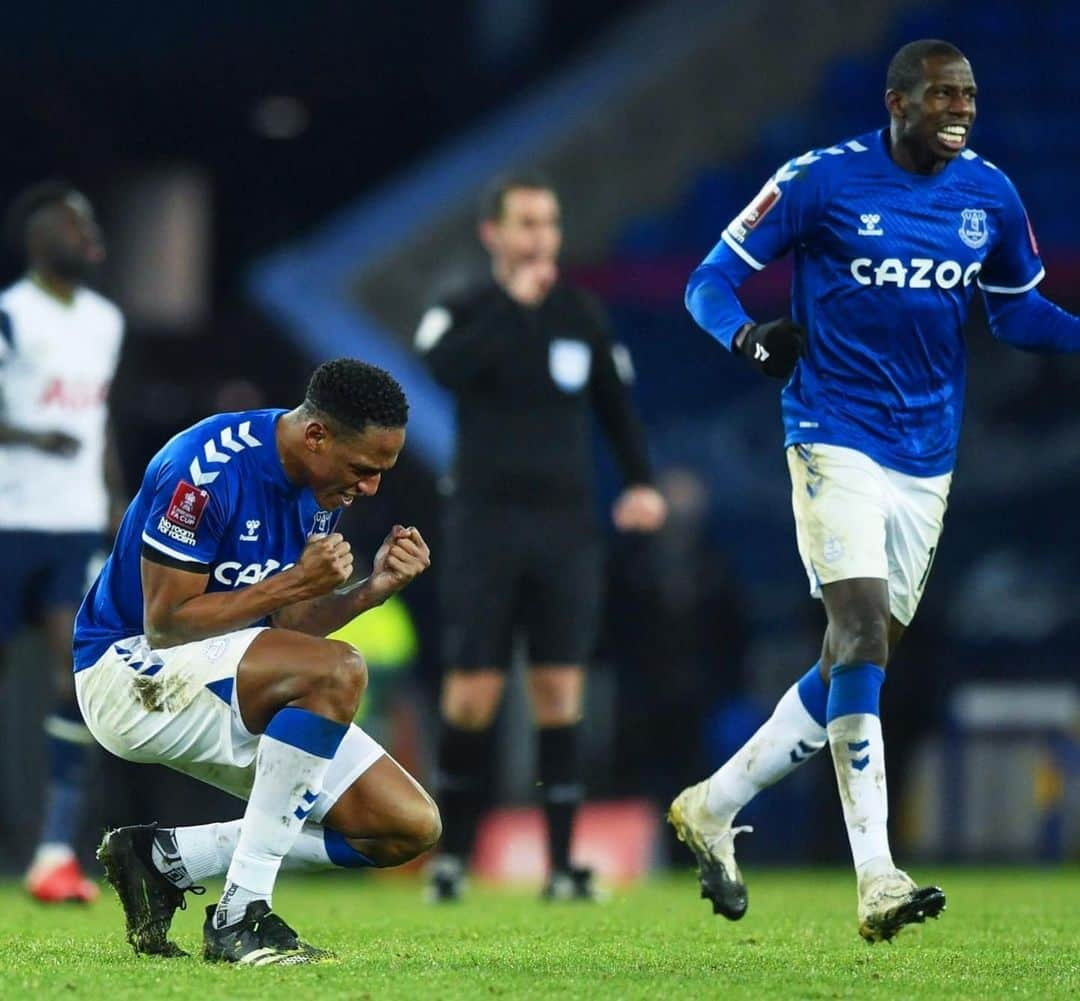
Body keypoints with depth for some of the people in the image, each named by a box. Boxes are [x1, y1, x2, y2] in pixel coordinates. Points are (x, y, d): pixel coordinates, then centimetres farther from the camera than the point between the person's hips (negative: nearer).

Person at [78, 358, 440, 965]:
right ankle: (241, 916, -28)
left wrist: (373, 589, -11)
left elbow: (287, 627, 6)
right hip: (132, 670, -9)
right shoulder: (206, 470, -23)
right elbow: (164, 623, -22)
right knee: (340, 670, -34)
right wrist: (294, 583, -26)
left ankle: (166, 858, 1)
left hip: (231, 697, 9)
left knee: (411, 826, -4)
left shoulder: (323, 487, 3)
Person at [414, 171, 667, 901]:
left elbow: (616, 403, 17)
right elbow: (447, 367, -21)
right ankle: (453, 854, 10)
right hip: (486, 523, -2)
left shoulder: (583, 317, 10)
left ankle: (563, 863, -1)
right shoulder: (464, 313, 1)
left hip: (567, 526, 2)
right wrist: (513, 302, -20)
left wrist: (642, 482, 3)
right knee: (473, 694, -4)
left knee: (560, 691, -3)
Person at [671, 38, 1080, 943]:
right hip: (837, 439, -6)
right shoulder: (821, 181, -9)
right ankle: (877, 880, -20)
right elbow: (712, 280, -4)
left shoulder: (989, 197, 5)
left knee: (858, 663, 9)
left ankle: (714, 808, 28)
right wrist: (749, 336, -26)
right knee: (862, 636, -19)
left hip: (928, 460, 6)